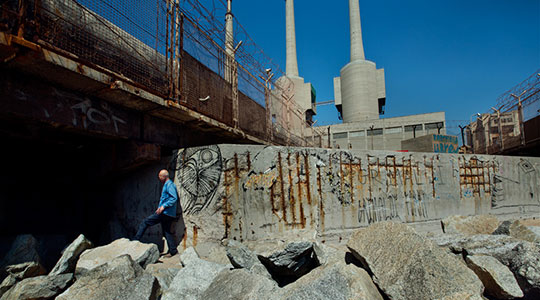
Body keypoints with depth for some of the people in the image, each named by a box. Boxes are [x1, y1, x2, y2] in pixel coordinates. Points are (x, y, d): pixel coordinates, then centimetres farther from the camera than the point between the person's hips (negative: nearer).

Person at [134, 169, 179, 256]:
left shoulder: (169, 184, -11)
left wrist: (164, 206, -23)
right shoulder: (166, 185, 21)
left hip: (165, 212, -10)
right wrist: (161, 206, 20)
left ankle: (135, 240, 4)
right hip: (167, 214, 10)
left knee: (145, 222, -3)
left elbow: (174, 198, -21)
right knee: (167, 232, 10)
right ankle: (173, 251, 11)